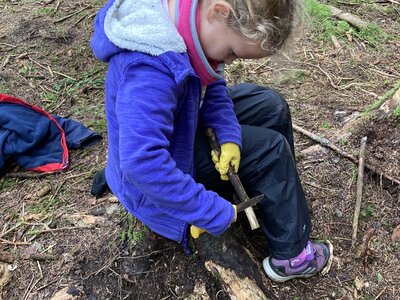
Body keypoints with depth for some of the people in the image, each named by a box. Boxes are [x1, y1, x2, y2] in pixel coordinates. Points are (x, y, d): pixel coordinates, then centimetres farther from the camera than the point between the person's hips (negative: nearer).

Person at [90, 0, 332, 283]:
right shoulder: (151, 68, -41)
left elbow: (211, 83, -1)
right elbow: (142, 163, -45)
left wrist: (229, 134, -15)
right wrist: (213, 212, -36)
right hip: (155, 179, -8)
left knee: (271, 106, 6)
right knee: (271, 151, -8)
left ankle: (282, 194, 26)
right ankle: (291, 254, 9)